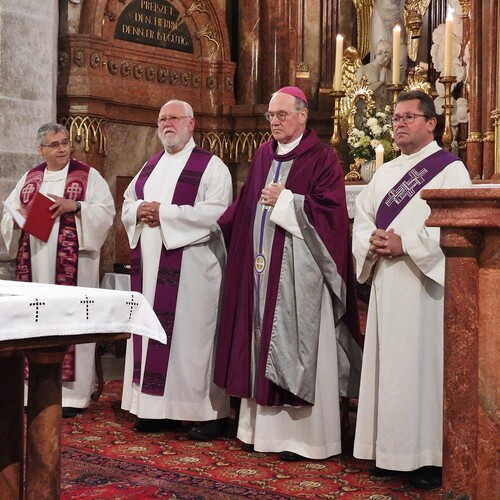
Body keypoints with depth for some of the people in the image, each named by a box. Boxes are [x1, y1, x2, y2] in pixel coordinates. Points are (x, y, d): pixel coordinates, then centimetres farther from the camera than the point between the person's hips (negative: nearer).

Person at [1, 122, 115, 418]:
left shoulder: (88, 176, 3)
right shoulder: (29, 178, 16)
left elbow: (106, 212, -5)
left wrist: (74, 206, -18)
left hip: (72, 264, -4)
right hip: (34, 261, 4)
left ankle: (71, 393, -1)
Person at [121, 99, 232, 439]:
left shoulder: (210, 166, -4)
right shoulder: (150, 167, 19)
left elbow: (217, 212, -17)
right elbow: (128, 204, 21)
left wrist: (164, 213, -18)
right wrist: (139, 211, -4)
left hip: (191, 266, -7)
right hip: (151, 265, 7)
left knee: (191, 333, -5)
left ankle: (210, 412, 2)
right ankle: (157, 408, 16)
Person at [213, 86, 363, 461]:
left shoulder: (321, 158, -5)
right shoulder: (263, 155, 14)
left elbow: (331, 211, -14)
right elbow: (244, 207, 21)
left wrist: (285, 200, -14)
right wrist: (220, 226, 18)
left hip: (298, 272, -6)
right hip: (260, 266, 7)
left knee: (297, 349, -4)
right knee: (263, 344, 9)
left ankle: (304, 436, 4)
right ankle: (264, 426, 18)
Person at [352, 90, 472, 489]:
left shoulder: (449, 168, -3)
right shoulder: (386, 172, 19)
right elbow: (362, 217, 15)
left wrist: (405, 244, -19)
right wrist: (371, 242, -6)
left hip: (425, 283, -7)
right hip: (386, 285, 7)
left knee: (423, 364, -5)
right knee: (388, 364, 8)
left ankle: (431, 456, 4)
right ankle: (390, 449, 17)